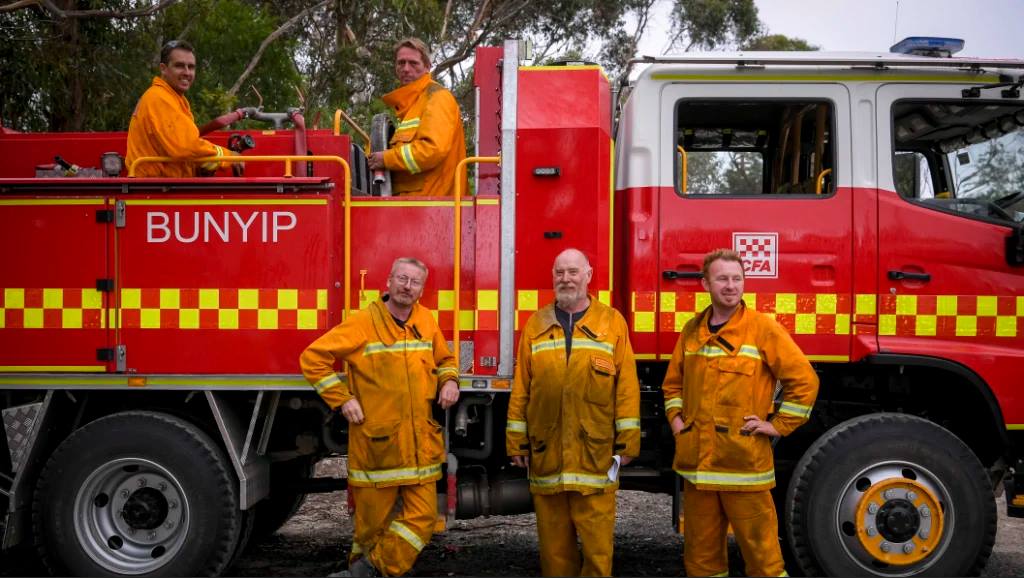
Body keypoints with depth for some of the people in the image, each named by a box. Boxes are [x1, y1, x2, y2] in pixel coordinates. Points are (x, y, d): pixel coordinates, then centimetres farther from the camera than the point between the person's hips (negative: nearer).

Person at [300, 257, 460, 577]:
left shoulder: (427, 322, 8)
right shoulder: (363, 322, -7)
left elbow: (444, 359, 26)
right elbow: (313, 358, -6)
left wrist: (449, 380, 5)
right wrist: (342, 398, -10)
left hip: (420, 446, 4)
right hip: (377, 444, -4)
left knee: (423, 518, 0)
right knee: (373, 520, 7)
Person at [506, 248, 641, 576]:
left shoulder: (612, 322, 3)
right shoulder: (535, 325, 9)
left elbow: (626, 386, 1)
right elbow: (521, 389, 9)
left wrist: (626, 441, -3)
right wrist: (516, 441, 6)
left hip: (596, 453, -2)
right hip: (546, 452, 2)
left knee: (597, 538, 0)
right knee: (553, 539, 9)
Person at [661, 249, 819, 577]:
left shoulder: (763, 328, -4)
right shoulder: (692, 330, 11)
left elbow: (804, 380, -5)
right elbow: (673, 381, 25)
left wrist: (779, 426, -7)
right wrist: (675, 416, 11)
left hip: (744, 461, -5)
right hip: (696, 461, 5)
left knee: (760, 550, -1)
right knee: (701, 550, 14)